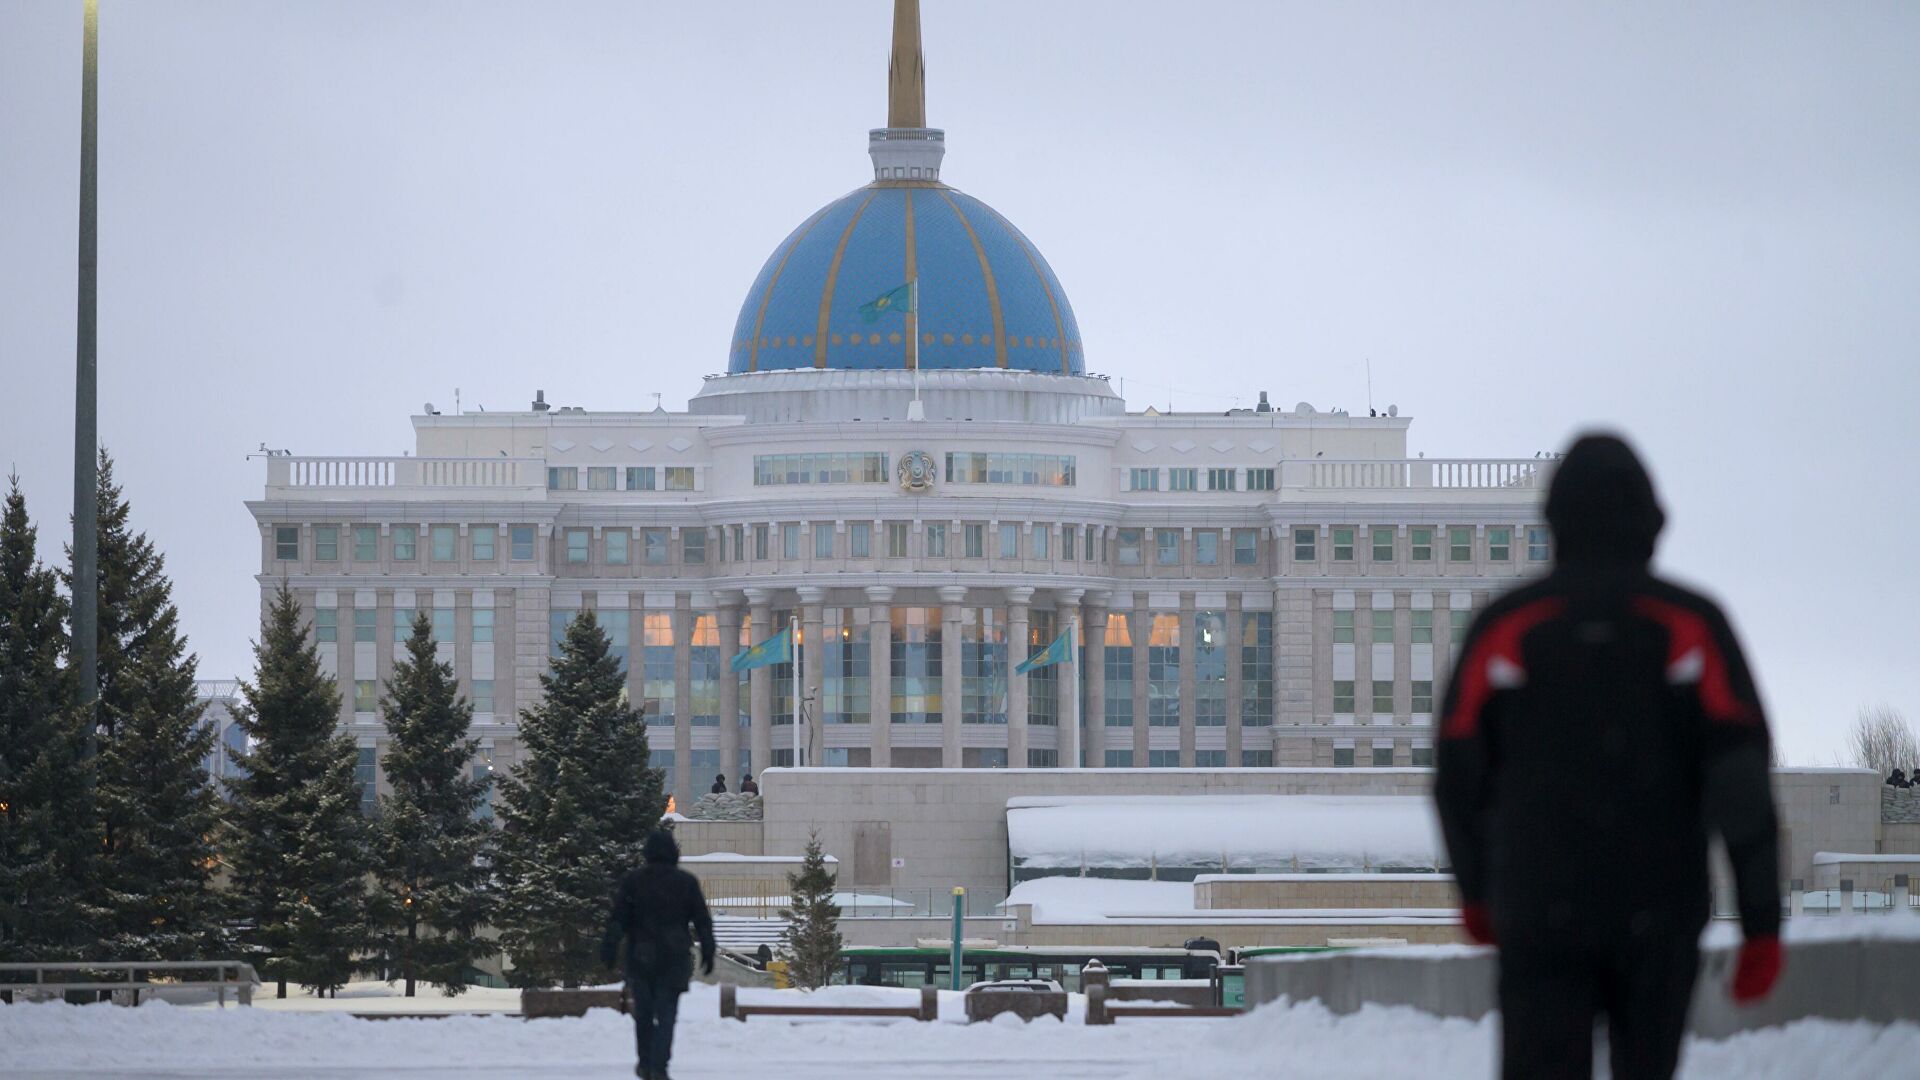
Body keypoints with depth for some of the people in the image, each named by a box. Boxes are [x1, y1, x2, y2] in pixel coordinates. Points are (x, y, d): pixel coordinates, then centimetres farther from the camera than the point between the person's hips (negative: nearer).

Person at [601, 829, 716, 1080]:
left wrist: (609, 947, -5)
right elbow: (703, 921, 4)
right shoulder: (687, 882, 1)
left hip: (640, 957, 0)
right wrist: (708, 953, 10)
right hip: (674, 958, 0)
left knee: (643, 1012, 14)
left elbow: (617, 918, -5)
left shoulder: (632, 881, -1)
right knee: (666, 1014, 0)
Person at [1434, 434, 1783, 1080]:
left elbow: (1459, 778, 6)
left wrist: (1475, 892, 23)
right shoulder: (1691, 626, -1)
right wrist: (1762, 923, -5)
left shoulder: (1504, 628, 0)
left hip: (1540, 913, -1)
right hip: (1659, 919, 1)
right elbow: (1742, 778, -7)